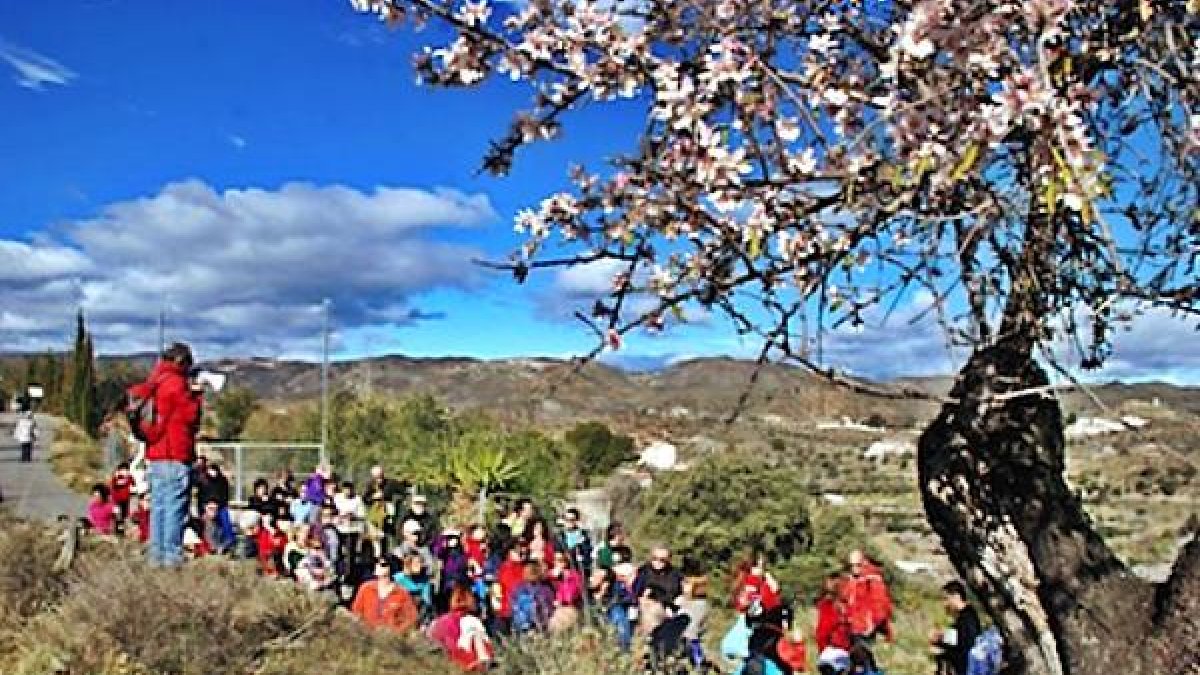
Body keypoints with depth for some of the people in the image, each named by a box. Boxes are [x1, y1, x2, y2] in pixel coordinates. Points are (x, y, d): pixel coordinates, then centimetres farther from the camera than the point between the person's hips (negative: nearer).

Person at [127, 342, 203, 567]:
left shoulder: (154, 383, 15)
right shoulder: (176, 383, -10)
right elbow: (191, 415, -11)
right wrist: (195, 395, 2)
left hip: (155, 456, 8)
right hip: (175, 456, -8)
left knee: (158, 505, 12)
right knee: (175, 506, -5)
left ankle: (156, 553, 15)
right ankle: (172, 553, -5)